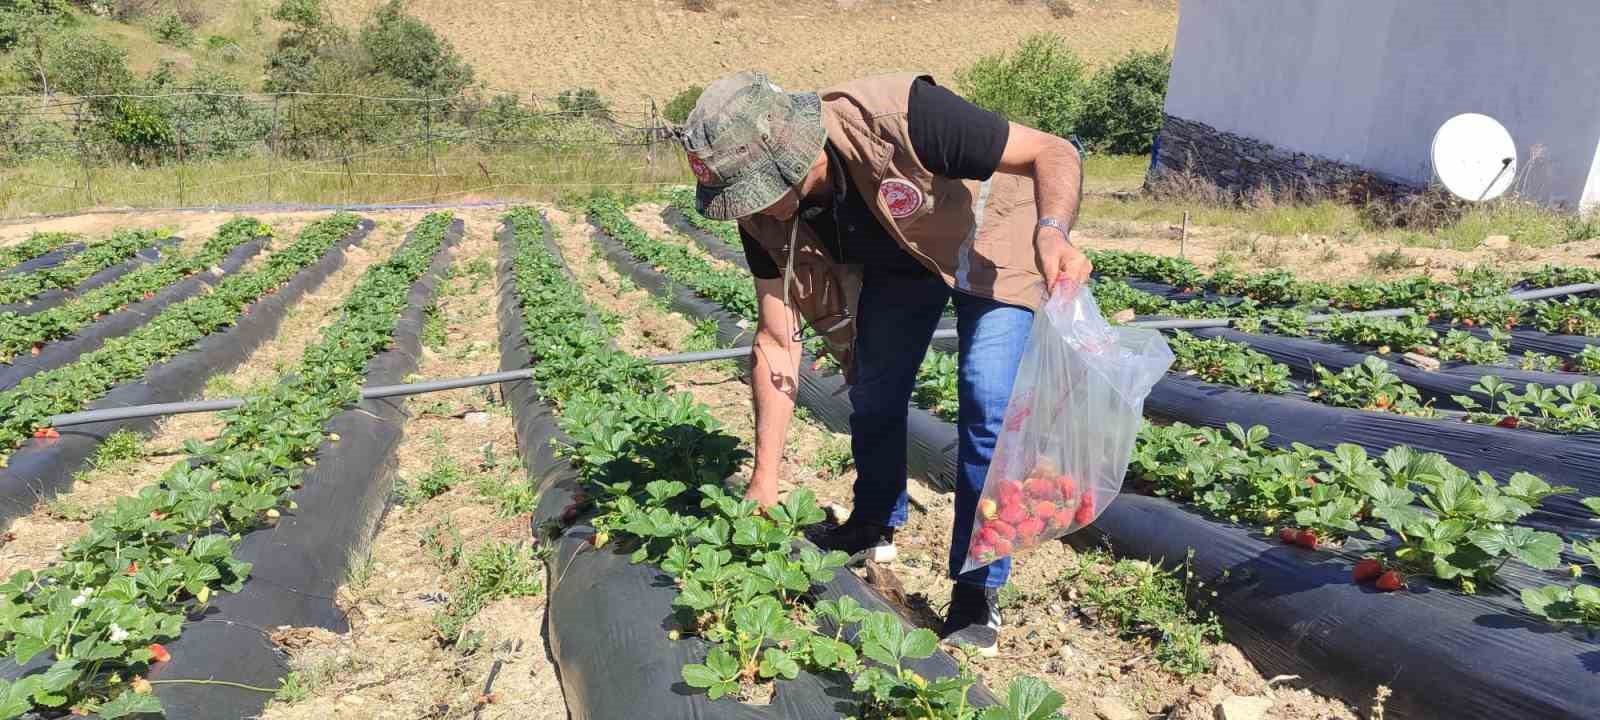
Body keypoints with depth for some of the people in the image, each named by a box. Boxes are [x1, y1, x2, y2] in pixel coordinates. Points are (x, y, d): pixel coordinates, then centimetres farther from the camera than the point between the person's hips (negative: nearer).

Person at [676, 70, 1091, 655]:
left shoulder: (899, 119, -42)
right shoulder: (764, 216, -23)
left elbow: (1053, 152, -32)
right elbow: (776, 341, -15)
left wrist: (1052, 231, -55)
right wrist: (764, 480, -14)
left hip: (990, 243, -5)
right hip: (895, 257, 5)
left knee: (988, 407, -15)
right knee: (872, 393, 8)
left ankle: (978, 591, -1)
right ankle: (874, 528, 35)